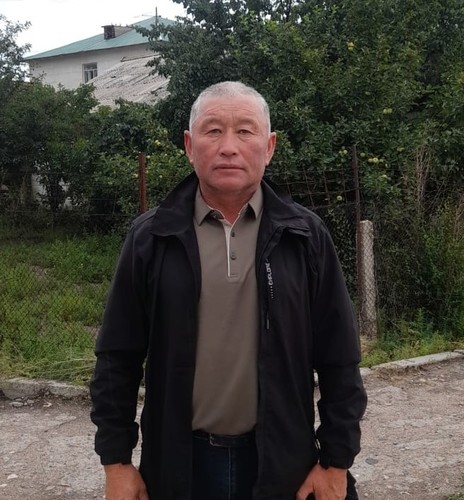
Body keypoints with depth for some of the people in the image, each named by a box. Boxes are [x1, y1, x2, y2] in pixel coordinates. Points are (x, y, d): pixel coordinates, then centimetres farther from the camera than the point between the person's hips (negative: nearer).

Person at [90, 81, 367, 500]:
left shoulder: (305, 236, -4)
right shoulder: (150, 238, -4)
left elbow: (339, 361, -1)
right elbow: (118, 358, 0)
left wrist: (336, 462, -2)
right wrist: (116, 461, -1)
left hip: (282, 462, 0)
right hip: (178, 463, 1)